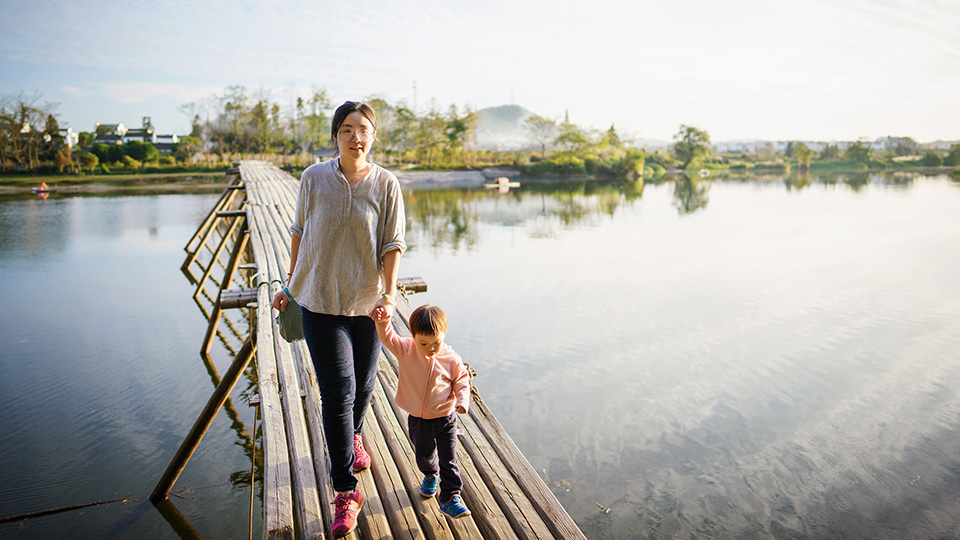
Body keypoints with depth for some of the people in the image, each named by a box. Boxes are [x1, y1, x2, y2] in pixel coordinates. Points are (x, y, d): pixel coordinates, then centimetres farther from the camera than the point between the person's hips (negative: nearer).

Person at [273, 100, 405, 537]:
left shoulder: (386, 184, -5)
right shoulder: (314, 178, -3)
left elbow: (392, 245, -5)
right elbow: (300, 233, 7)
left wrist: (389, 294, -18)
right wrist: (290, 286, 11)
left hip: (367, 302, 1)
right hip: (320, 301, -1)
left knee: (363, 386, 15)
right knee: (337, 391, -6)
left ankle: (353, 438, 49)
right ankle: (345, 491, 7)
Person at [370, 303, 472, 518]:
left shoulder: (451, 359, -14)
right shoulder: (406, 350, -12)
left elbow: (461, 381, -3)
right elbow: (388, 337, -16)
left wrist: (463, 401, -19)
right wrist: (382, 321, -35)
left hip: (445, 420, -2)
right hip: (418, 421, 3)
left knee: (449, 460, -1)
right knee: (423, 456, 24)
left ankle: (450, 497, 13)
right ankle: (431, 475, 54)